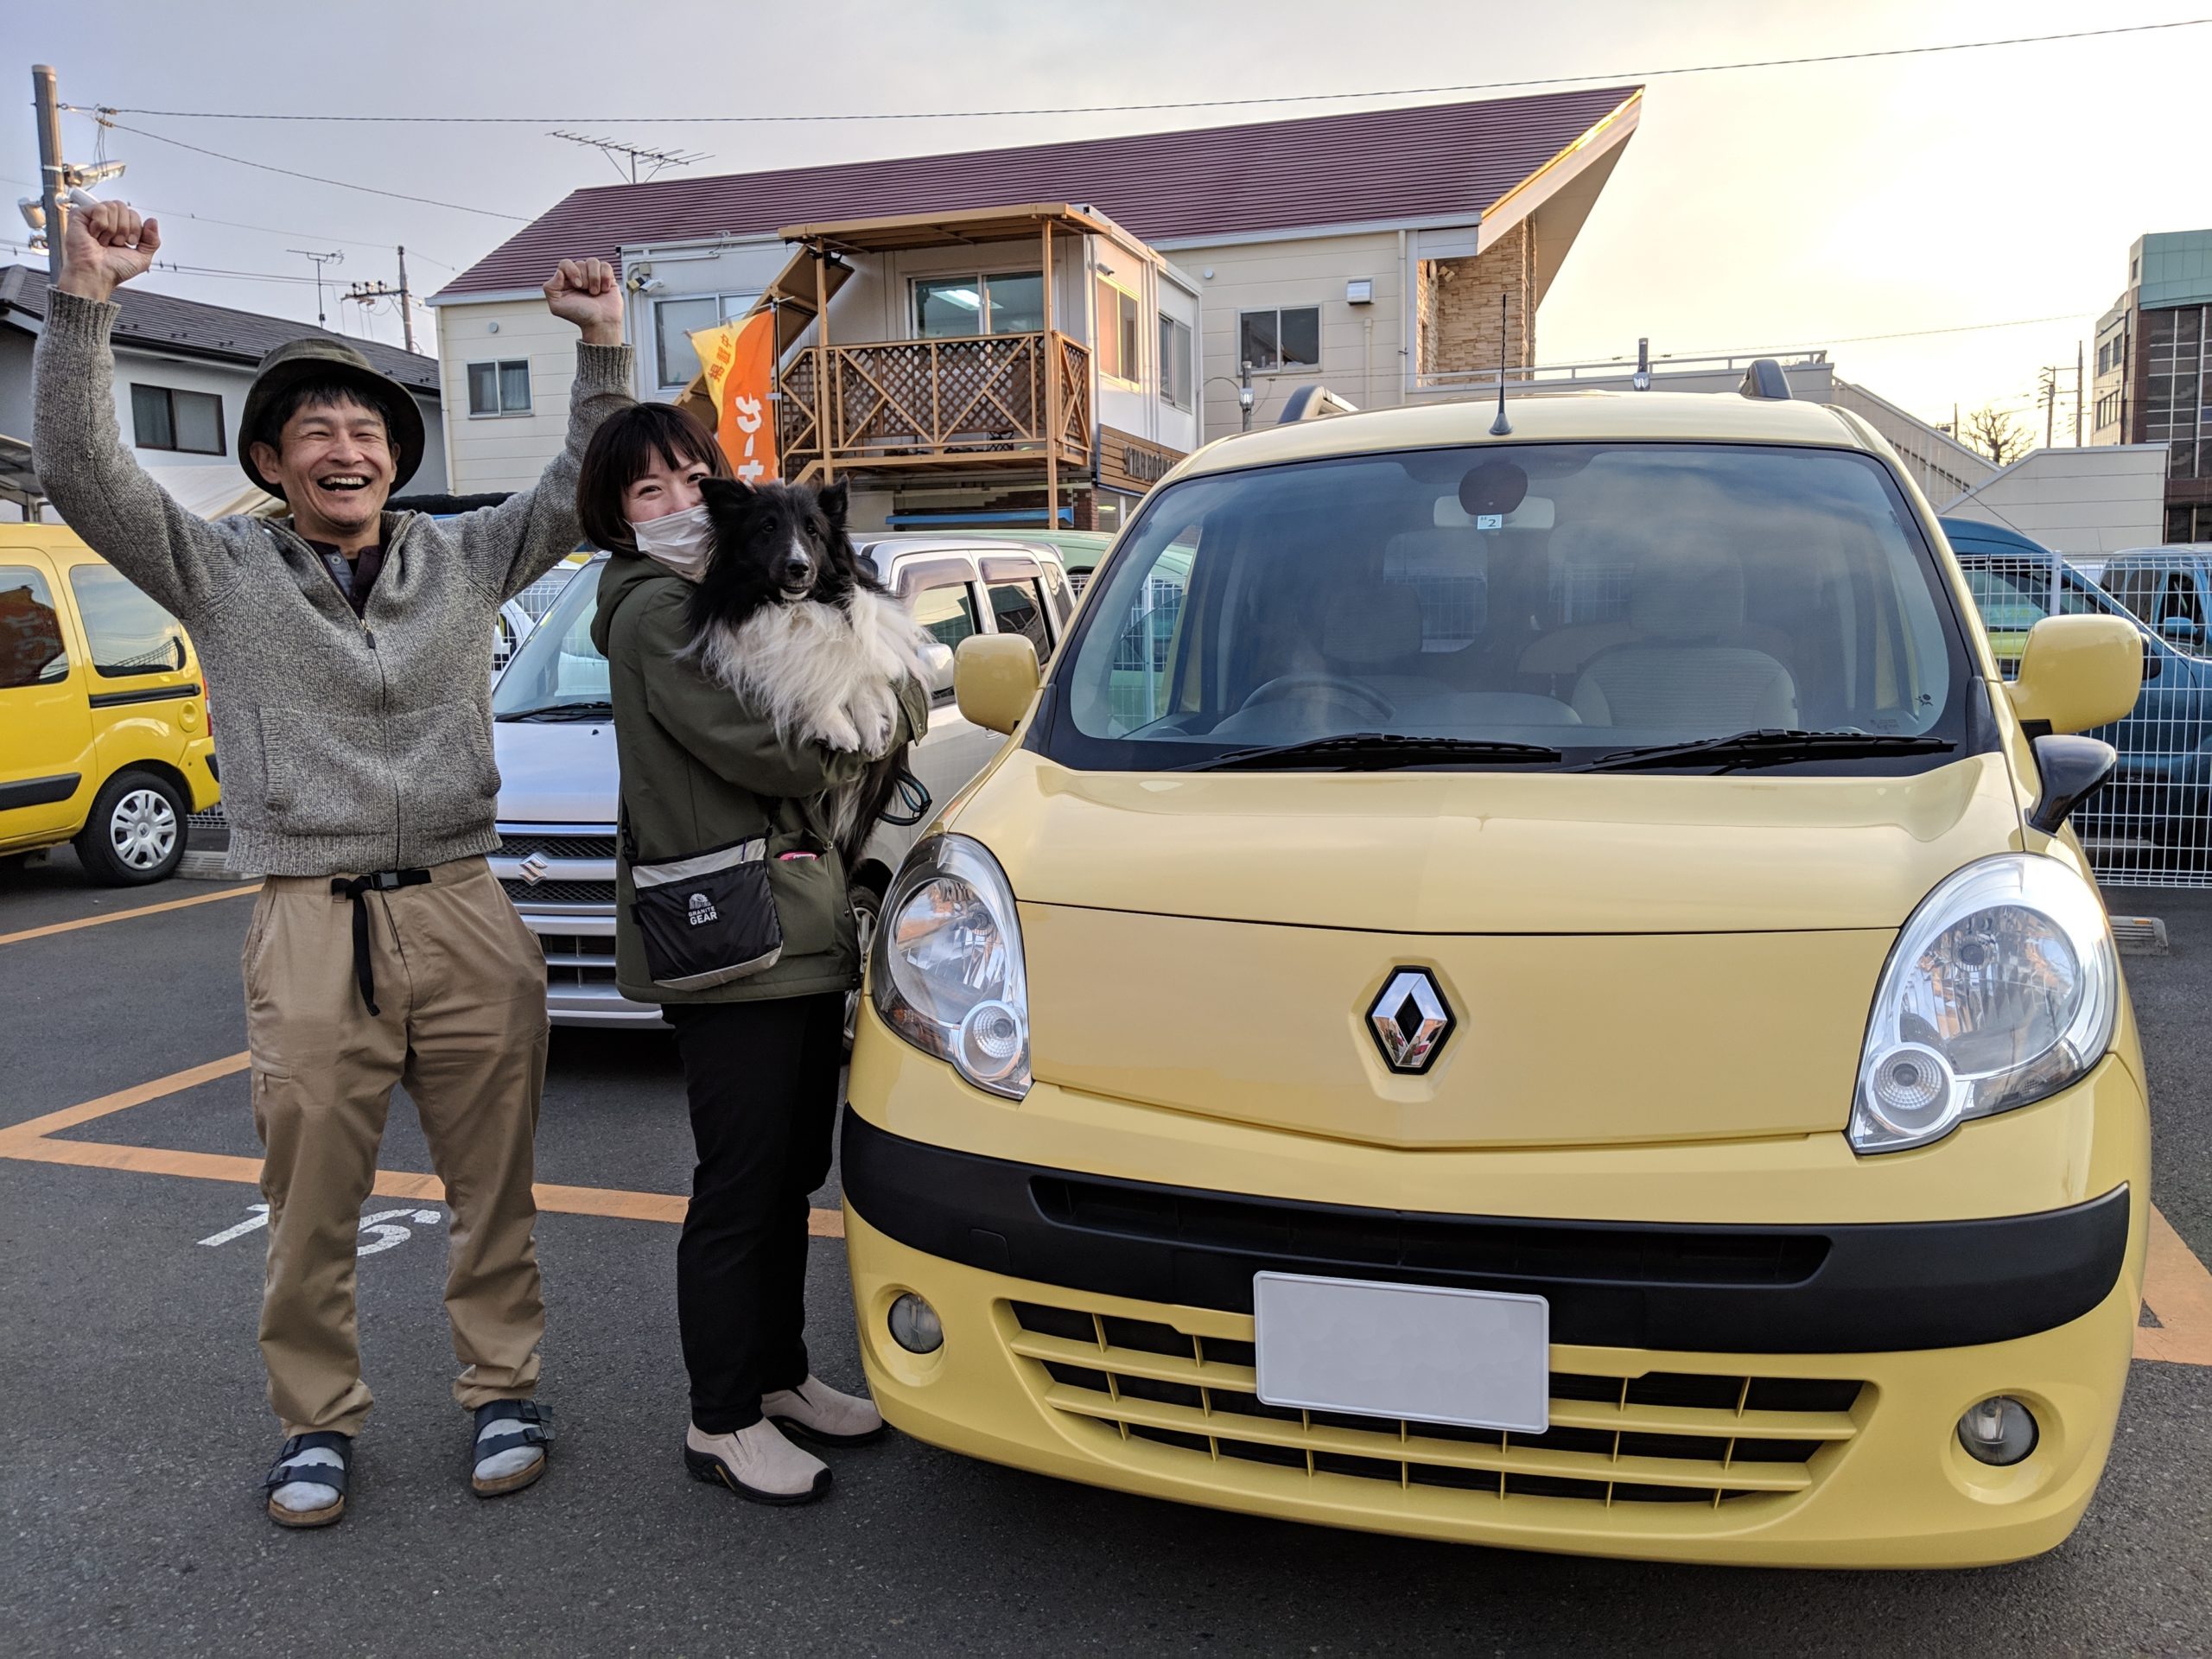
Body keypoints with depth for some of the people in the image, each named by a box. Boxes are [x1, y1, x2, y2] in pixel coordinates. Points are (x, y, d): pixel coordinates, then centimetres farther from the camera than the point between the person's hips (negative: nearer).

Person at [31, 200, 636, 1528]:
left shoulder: (465, 561, 13)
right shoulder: (222, 574, 8)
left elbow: (587, 486, 13)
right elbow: (80, 468, -2)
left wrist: (605, 346, 1)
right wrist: (87, 300, -12)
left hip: (465, 918, 1)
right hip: (310, 929, -1)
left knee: (496, 1184, 8)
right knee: (312, 1203, 5)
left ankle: (504, 1387, 25)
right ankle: (319, 1420, 23)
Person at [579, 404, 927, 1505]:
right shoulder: (657, 611, -9)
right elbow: (766, 751, -19)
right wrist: (886, 713, -4)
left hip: (802, 933, 9)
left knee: (791, 1175, 16)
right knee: (739, 1189, -1)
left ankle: (780, 1379, 30)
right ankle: (722, 1424, 12)